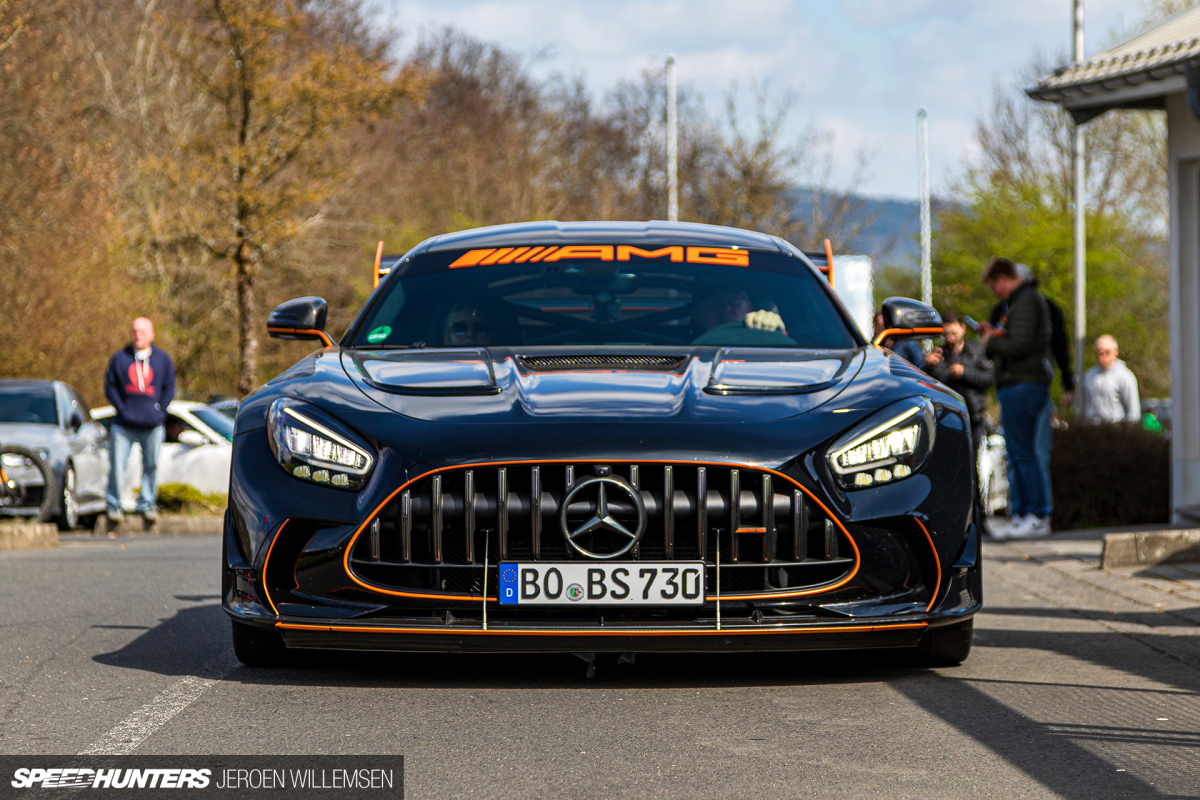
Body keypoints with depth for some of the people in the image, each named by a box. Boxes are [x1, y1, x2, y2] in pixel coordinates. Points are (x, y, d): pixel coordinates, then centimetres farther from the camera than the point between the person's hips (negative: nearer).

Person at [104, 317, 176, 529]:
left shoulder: (162, 359, 8)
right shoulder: (119, 358, 5)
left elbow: (169, 388, 10)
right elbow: (110, 386, 6)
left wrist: (160, 410, -1)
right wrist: (121, 408, -4)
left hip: (152, 425, 1)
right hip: (124, 424, -1)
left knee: (151, 466, 5)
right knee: (116, 466, -6)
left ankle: (147, 504, 17)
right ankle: (113, 507, 3)